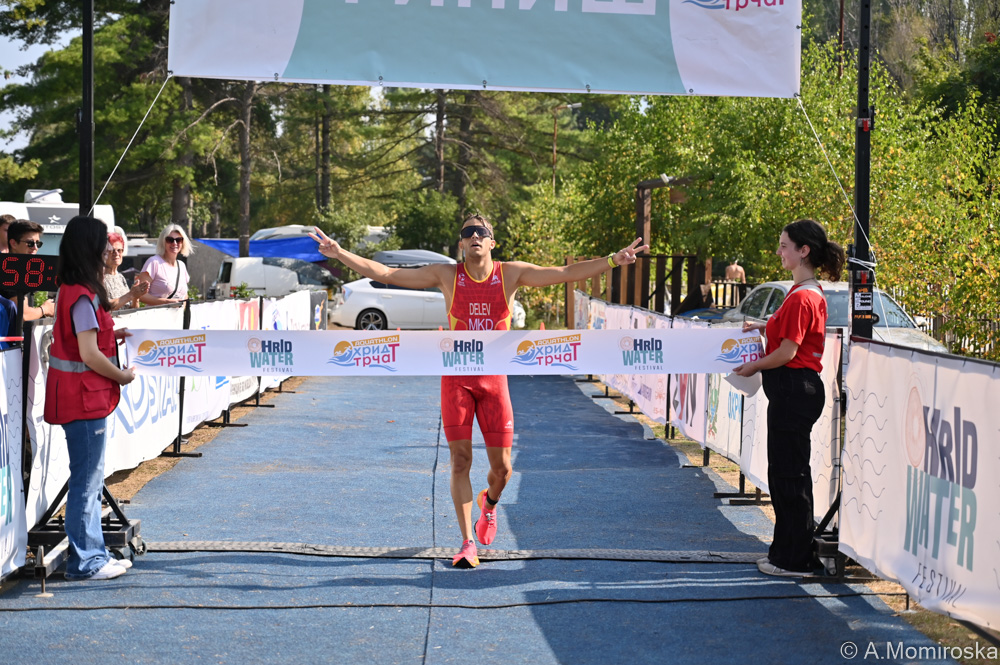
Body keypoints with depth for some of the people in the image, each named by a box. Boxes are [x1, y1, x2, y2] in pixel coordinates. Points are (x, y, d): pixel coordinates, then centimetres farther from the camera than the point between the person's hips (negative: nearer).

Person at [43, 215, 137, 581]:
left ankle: (94, 554, 24)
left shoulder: (72, 290, 11)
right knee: (87, 480, -2)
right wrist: (121, 375, -7)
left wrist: (111, 335, 10)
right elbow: (89, 354, -20)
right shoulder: (83, 296, -18)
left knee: (90, 480, 16)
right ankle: (84, 562, 5)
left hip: (87, 397, 10)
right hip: (84, 399, -10)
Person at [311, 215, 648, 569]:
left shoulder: (511, 273, -1)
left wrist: (612, 261, -12)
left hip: (494, 380, 1)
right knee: (460, 462, -5)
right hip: (456, 379, -1)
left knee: (502, 466, 2)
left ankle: (489, 503, 39)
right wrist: (340, 254, -12)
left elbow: (566, 273, -4)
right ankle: (468, 545, 4)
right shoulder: (447, 275, -3)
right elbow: (386, 274, -4)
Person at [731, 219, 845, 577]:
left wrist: (754, 367, -5)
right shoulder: (812, 293, 13)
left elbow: (787, 352, -19)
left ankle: (795, 560, 5)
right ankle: (785, 551, 25)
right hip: (797, 389, 10)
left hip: (793, 390, -10)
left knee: (789, 474, -2)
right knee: (785, 472, 16)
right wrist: (766, 328, 16)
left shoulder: (801, 297, -18)